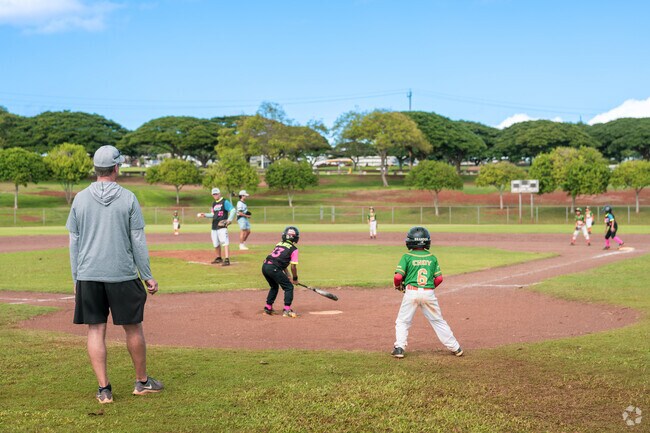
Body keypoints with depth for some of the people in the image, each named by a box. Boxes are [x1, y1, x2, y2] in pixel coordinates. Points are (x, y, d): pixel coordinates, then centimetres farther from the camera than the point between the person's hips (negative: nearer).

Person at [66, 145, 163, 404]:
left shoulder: (81, 199, 2)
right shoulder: (128, 198, -4)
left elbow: (74, 242, 5)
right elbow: (138, 241, -3)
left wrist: (76, 279, 12)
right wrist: (147, 276, 4)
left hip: (88, 276, 2)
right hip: (122, 275, -2)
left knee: (95, 330, 6)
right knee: (133, 328, 11)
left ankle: (104, 390, 4)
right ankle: (142, 382, 24)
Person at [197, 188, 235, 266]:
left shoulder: (225, 202, -5)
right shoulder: (214, 203, 19)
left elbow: (233, 210, -13)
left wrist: (229, 219, -24)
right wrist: (205, 215, 13)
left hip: (222, 226, -8)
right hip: (214, 227, 8)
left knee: (225, 242, -17)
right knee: (215, 244, 14)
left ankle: (227, 260, -24)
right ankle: (218, 258, 31)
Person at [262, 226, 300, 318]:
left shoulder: (279, 244, 24)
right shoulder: (294, 249, 4)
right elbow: (293, 266, 1)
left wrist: (288, 276, 26)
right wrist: (295, 279, 16)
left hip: (265, 266, 7)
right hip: (274, 268, -7)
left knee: (274, 286, 29)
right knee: (289, 287, 5)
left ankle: (268, 307, 32)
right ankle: (287, 310, -3)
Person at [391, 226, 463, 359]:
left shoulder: (407, 257, -1)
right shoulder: (432, 258, 7)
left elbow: (398, 276, -8)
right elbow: (439, 278, 6)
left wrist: (398, 285, 12)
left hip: (411, 292, -2)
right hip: (429, 293, 2)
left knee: (402, 322, 12)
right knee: (438, 321, 13)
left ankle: (399, 348, 2)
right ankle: (455, 348, 16)